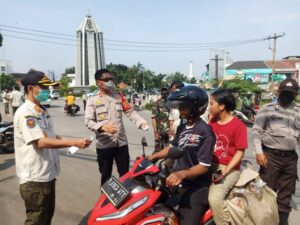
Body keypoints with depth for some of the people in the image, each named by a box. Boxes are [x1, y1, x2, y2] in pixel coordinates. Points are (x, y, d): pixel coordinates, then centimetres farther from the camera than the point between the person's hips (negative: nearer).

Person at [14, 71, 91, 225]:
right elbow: (41, 142, -27)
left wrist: (71, 143, 1)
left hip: (48, 174, 9)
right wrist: (74, 142, -28)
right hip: (34, 178, -9)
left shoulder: (43, 111, 11)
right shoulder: (25, 113, -19)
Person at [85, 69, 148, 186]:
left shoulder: (119, 97, 10)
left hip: (121, 142, 3)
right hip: (104, 144, -3)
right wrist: (102, 127, -29)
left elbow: (130, 112, 4)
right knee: (106, 176, 11)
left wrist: (141, 121, -15)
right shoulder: (92, 100, -2)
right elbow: (88, 121, -10)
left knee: (125, 174, 12)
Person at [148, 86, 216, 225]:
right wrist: (151, 157, 9)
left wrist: (182, 174, -34)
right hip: (179, 182, 8)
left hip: (196, 188, -8)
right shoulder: (182, 127, 10)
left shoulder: (205, 131, -18)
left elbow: (204, 166, -20)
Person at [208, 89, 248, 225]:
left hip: (229, 168, -6)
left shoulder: (238, 125, -11)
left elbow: (240, 152, -11)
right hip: (210, 165, 6)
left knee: (214, 198, -26)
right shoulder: (212, 121, 8)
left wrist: (226, 170, -19)